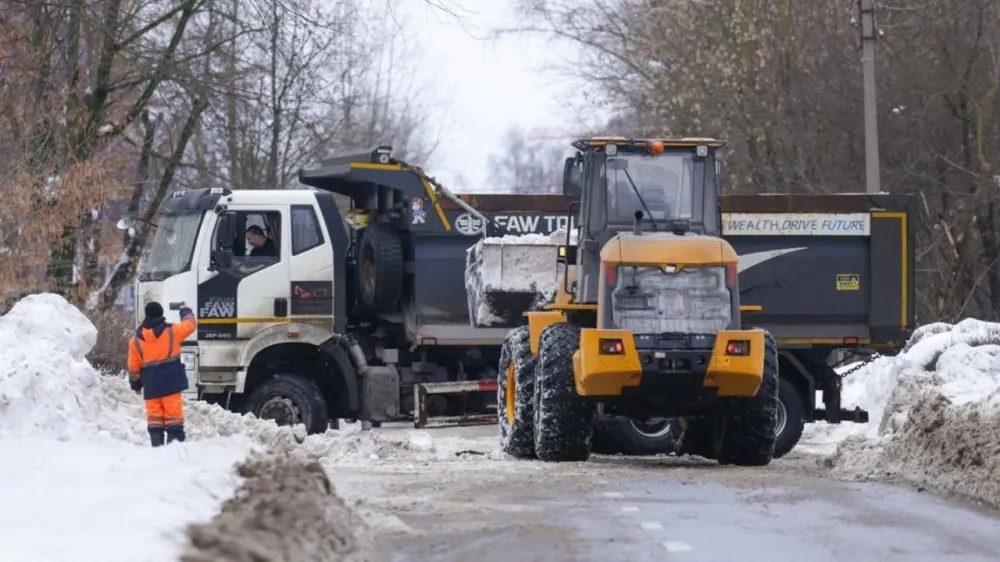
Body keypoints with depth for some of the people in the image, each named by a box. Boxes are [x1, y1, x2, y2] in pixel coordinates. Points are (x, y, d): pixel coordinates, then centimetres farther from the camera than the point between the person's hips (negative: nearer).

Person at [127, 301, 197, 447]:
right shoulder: (171, 331, -3)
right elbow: (190, 324, 13)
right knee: (173, 413, -3)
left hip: (151, 385, 2)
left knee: (154, 416, 6)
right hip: (170, 382, -2)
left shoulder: (136, 340, 4)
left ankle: (156, 445, 1)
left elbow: (133, 366, 8)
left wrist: (135, 384, 20)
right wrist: (185, 311, 33)